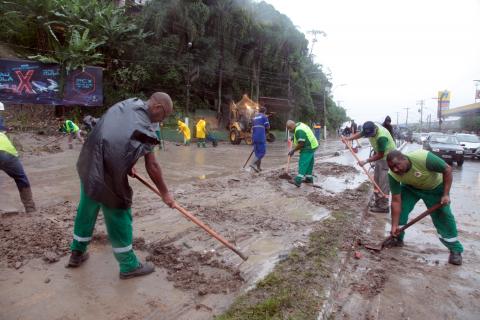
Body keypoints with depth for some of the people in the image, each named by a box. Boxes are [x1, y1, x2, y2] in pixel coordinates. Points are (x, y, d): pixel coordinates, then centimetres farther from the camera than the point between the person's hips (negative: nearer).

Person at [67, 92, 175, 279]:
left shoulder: (126, 104, 8)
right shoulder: (146, 128, -12)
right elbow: (151, 166, -7)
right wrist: (165, 193, 3)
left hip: (88, 165, 8)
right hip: (108, 174, -8)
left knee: (86, 210, 22)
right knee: (119, 217, 5)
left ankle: (77, 253, 42)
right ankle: (129, 266, 20)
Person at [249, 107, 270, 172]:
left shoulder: (254, 117, 19)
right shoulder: (264, 117, -1)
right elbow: (268, 127, -3)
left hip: (254, 137, 7)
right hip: (261, 137, -7)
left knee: (257, 152, 13)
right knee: (262, 152, -5)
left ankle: (258, 167, 13)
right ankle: (253, 163, -21)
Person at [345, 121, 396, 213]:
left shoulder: (381, 137, -37)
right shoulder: (370, 129, -15)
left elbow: (380, 155, -28)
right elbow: (360, 134, 3)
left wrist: (365, 161, -25)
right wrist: (348, 138, -14)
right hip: (380, 155, 9)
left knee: (383, 182, -6)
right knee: (376, 180, 15)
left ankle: (383, 206, 2)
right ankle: (377, 200, 28)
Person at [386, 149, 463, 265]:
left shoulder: (423, 157, -41)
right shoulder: (393, 175, -29)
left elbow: (447, 169, -24)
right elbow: (396, 201, -23)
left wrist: (446, 194, -25)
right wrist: (394, 225, -23)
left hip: (435, 188, -2)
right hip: (410, 187, 2)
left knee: (443, 218, -6)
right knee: (399, 208, -13)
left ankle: (455, 250, 11)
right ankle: (397, 239, 8)